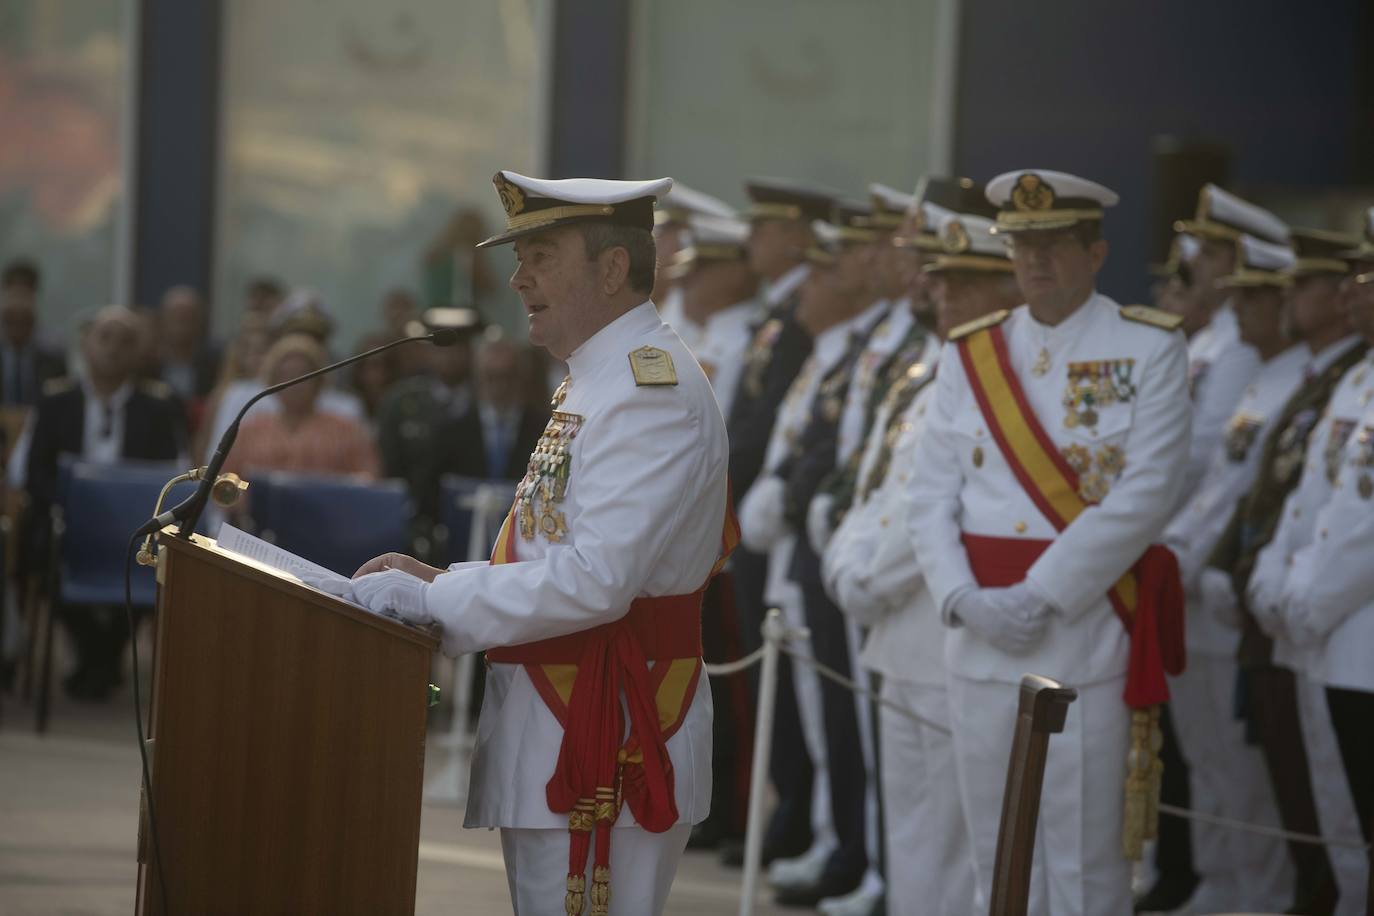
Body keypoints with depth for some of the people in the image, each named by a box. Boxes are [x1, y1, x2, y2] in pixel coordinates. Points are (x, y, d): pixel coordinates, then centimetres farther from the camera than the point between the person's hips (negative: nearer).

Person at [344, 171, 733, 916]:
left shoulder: (652, 389, -17)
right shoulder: (593, 382, 16)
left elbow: (595, 580, -25)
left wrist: (433, 601, -19)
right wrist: (441, 582, 7)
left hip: (605, 742, -10)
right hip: (553, 733, 10)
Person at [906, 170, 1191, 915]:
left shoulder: (1149, 349, -2)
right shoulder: (968, 354, 10)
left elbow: (1144, 496, -11)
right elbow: (931, 498, 6)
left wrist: (1040, 597, -16)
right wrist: (964, 597, -12)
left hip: (1088, 637, -4)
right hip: (982, 643, 4)